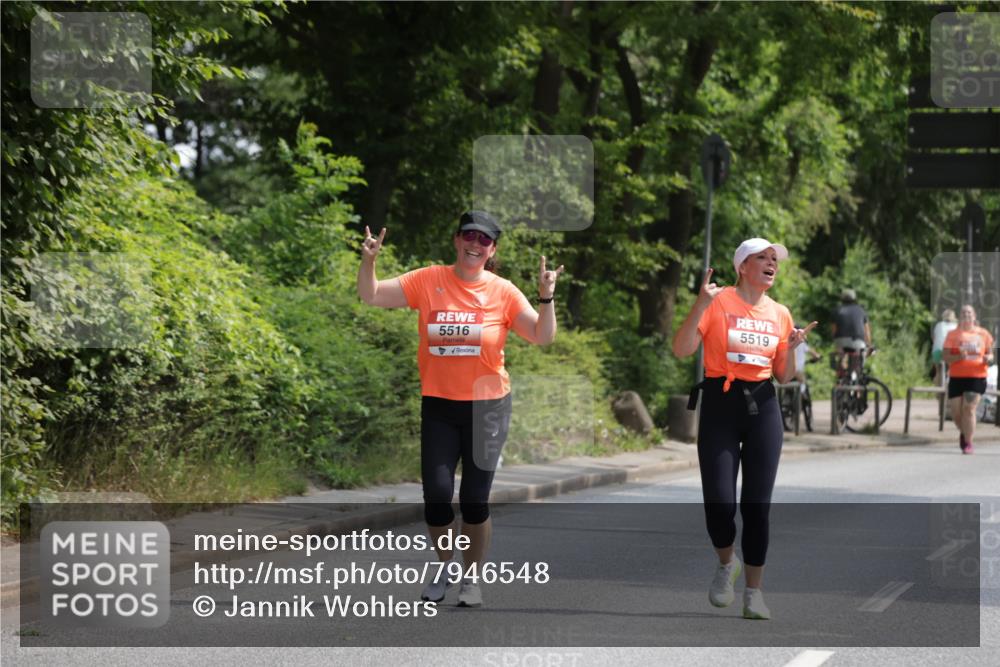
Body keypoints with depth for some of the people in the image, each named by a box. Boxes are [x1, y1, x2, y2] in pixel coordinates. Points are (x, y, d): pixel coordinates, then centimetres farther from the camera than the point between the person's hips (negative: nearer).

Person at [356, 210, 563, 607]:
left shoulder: (503, 292, -4)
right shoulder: (427, 281, -2)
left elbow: (543, 337, -2)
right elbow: (371, 296, 0)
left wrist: (546, 298, -17)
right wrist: (368, 262, -17)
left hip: (487, 406, -1)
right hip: (438, 406, 1)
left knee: (475, 499, 2)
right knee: (436, 493, -3)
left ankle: (472, 578, 18)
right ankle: (444, 567, 21)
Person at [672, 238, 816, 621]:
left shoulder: (780, 314, 10)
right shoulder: (718, 302, -3)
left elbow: (783, 377, 15)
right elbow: (681, 350, -11)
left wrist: (791, 350, -5)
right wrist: (701, 305, -20)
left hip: (762, 407, 3)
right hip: (720, 405, -3)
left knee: (757, 503, 0)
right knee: (719, 502, -10)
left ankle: (754, 592, 9)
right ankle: (727, 563, 21)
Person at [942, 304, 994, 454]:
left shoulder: (983, 334, 9)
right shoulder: (953, 334, 4)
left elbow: (990, 354, 19)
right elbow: (945, 356, -1)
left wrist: (988, 358, -5)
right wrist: (959, 357, -19)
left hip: (977, 377, 0)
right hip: (956, 378, 1)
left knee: (969, 408, -14)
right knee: (956, 412, 1)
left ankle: (968, 443, -7)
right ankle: (963, 432, 33)